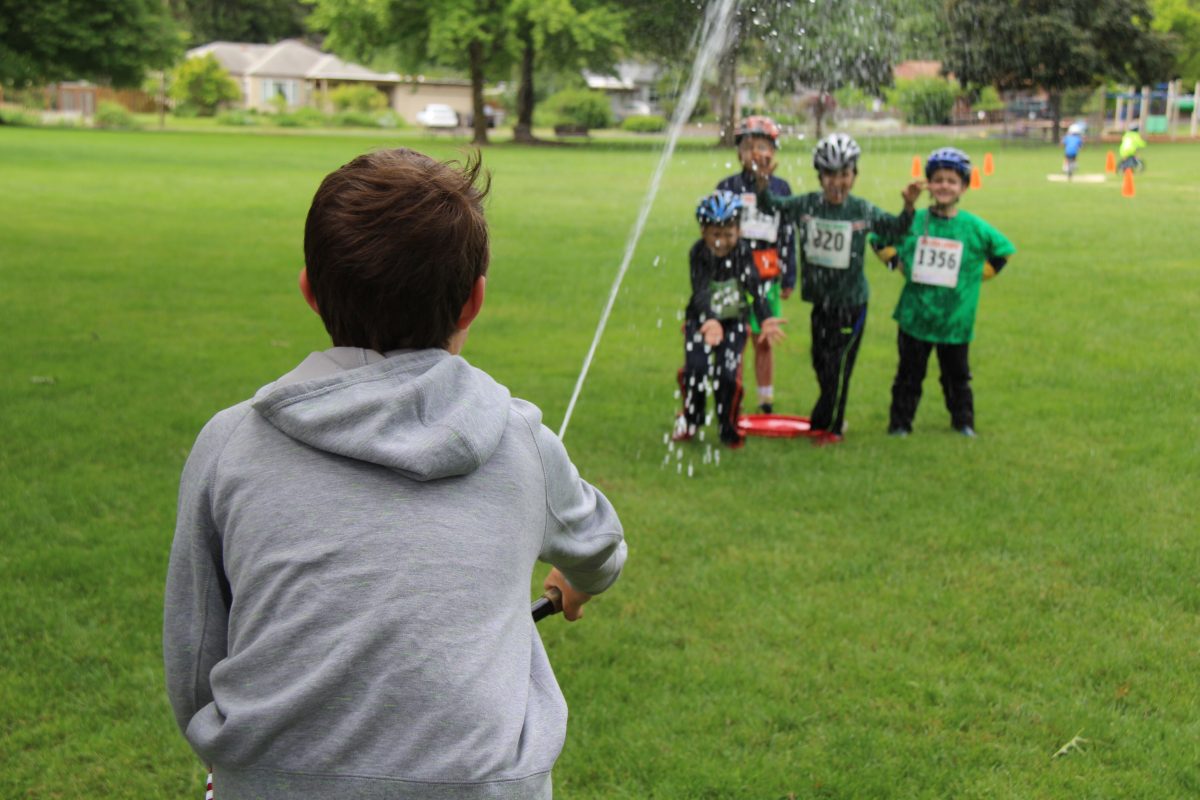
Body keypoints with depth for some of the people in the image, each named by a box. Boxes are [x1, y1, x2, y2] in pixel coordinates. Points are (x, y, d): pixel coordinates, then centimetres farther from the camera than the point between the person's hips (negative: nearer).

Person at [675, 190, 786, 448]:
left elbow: (755, 286, -28)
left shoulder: (742, 250, -18)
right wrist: (710, 321, -54)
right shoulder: (698, 253, -21)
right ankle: (690, 420, 14)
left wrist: (766, 318, -47)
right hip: (701, 319, 0)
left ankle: (729, 429, 11)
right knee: (695, 369, -16)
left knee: (727, 374, -13)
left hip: (734, 321, 0)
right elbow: (700, 292, -34)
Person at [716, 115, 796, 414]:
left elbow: (788, 235, 10)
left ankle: (766, 402, 20)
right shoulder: (728, 187, 2)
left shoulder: (781, 188, 7)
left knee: (764, 341, 8)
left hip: (768, 274, 2)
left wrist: (789, 277, 10)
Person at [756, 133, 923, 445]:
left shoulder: (863, 211, -6)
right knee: (820, 362, 14)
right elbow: (770, 206, 5)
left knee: (838, 364, -3)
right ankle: (833, 417, 32)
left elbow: (896, 227, 6)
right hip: (821, 299, 4)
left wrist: (908, 205, -11)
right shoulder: (806, 205, -3)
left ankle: (828, 426, 11)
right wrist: (762, 180, -12)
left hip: (851, 302, -3)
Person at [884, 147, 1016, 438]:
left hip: (955, 318, 0)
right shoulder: (912, 221, -3)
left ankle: (964, 422, 26)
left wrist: (978, 275, 5)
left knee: (957, 375, 12)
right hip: (915, 314, 0)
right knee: (909, 374, 9)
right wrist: (899, 264, 3)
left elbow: (1004, 250, 12)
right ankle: (899, 424, 18)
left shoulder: (974, 227, -2)